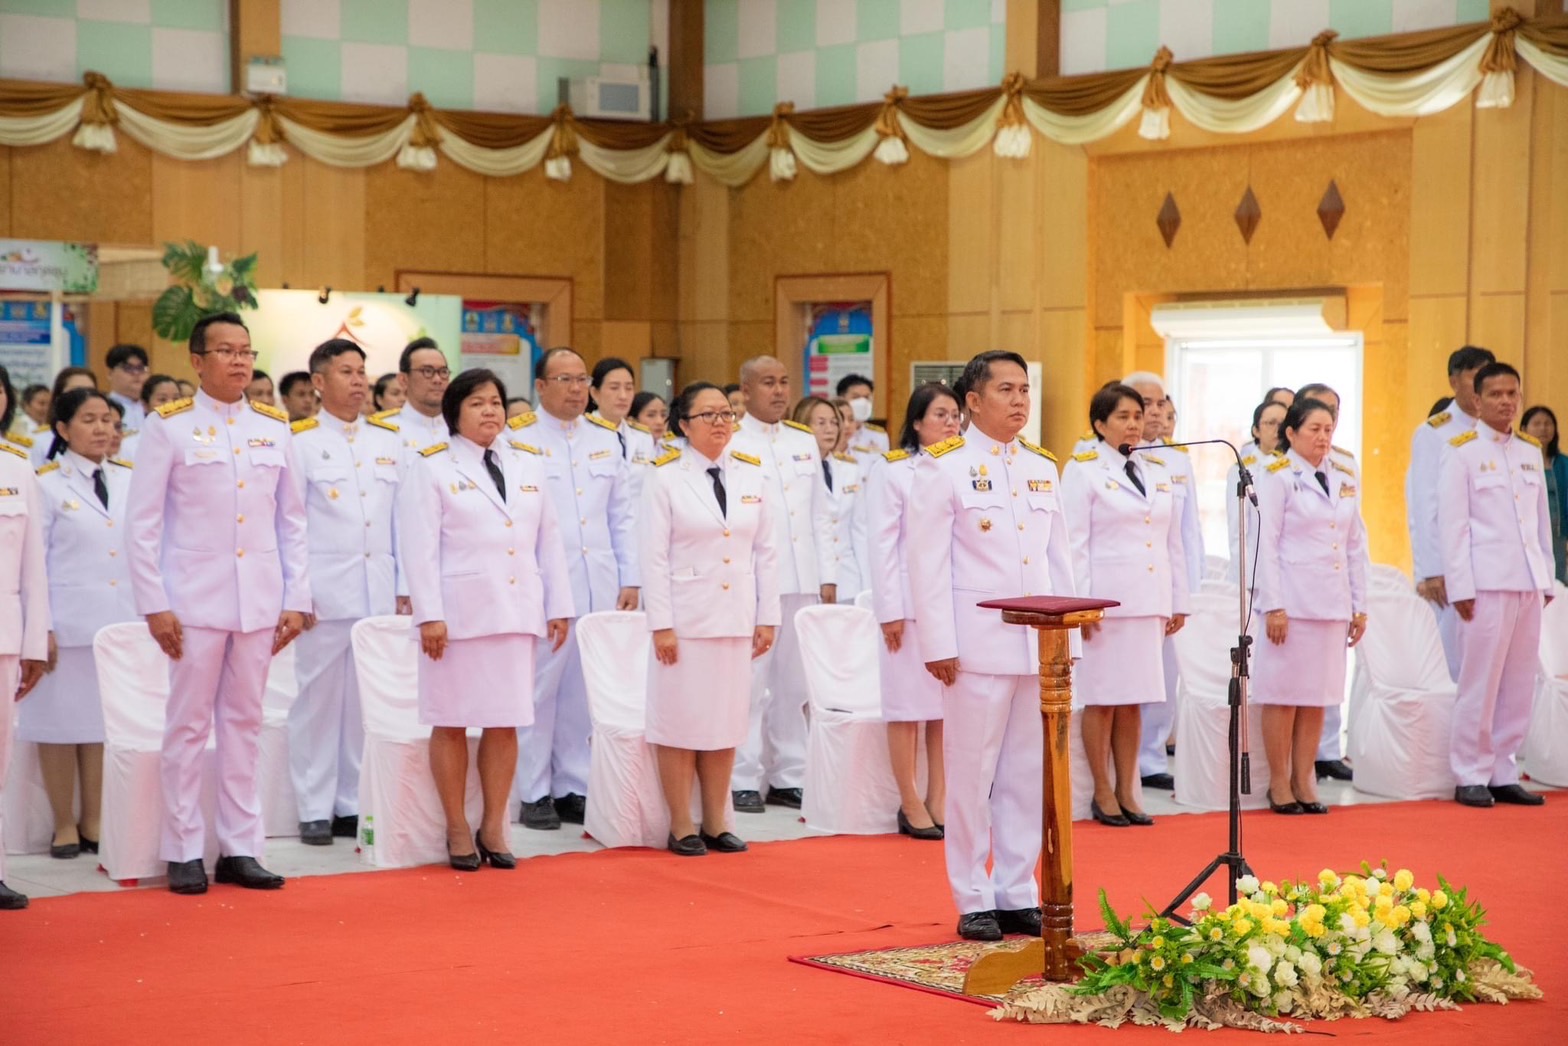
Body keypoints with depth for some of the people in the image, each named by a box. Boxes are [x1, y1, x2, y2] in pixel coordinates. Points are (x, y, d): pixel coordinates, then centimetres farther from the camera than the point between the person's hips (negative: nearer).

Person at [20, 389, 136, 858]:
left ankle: (94, 822, 16)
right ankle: (64, 825, 12)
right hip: (69, 622, -3)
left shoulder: (130, 481, 9)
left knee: (106, 719, 7)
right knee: (61, 720, 2)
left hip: (121, 621, 3)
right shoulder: (47, 484, -2)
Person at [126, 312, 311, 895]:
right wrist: (154, 604, -8)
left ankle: (240, 848, 13)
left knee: (245, 722, 7)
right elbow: (142, 523, -3)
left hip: (260, 600, 3)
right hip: (194, 599, -3)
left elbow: (292, 520, 11)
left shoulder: (273, 427, 9)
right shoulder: (169, 426, -2)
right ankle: (184, 853, 7)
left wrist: (297, 599, 5)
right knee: (189, 724, 0)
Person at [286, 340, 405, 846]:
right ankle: (315, 809, 5)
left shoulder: (389, 440, 13)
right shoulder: (299, 441, 2)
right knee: (319, 698, -1)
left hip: (380, 592, 4)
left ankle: (357, 804, 12)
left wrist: (406, 588, 8)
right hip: (324, 593, -4)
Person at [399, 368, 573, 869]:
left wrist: (559, 605, 9)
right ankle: (457, 830, 10)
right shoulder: (432, 468, -1)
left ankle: (494, 827, 13)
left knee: (505, 722, 4)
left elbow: (549, 541, 14)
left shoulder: (528, 464, 14)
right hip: (458, 612, -4)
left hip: (516, 611, 4)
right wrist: (429, 614, -14)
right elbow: (420, 547, -7)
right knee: (451, 722, 1)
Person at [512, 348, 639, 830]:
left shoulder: (607, 437, 13)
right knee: (539, 688, -2)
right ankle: (534, 793, 6)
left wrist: (631, 578, 9)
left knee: (585, 691, 6)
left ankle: (574, 787, 15)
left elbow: (623, 514, 15)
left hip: (600, 587, 5)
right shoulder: (517, 438, -4)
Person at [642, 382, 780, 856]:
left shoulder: (751, 475, 7)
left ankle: (715, 823, 17)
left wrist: (768, 617, 6)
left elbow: (766, 551, 10)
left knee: (727, 721, 8)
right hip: (686, 616, -4)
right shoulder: (665, 478, -4)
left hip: (736, 617, 4)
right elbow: (654, 556, -7)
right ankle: (681, 826, 9)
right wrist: (660, 624, -11)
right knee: (680, 722, 0)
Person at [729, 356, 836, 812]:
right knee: (751, 681, -4)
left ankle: (788, 777, 15)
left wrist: (827, 576, 10)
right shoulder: (730, 444, -3)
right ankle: (743, 780, 3)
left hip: (802, 581, 5)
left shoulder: (805, 442, 15)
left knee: (795, 682, 8)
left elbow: (821, 514, 16)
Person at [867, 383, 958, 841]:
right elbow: (881, 543, -5)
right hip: (911, 603, -4)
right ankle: (911, 804, 8)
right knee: (908, 704, 1)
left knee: (950, 704, 6)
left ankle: (939, 799, 13)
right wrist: (889, 610, -9)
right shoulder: (892, 469, -2)